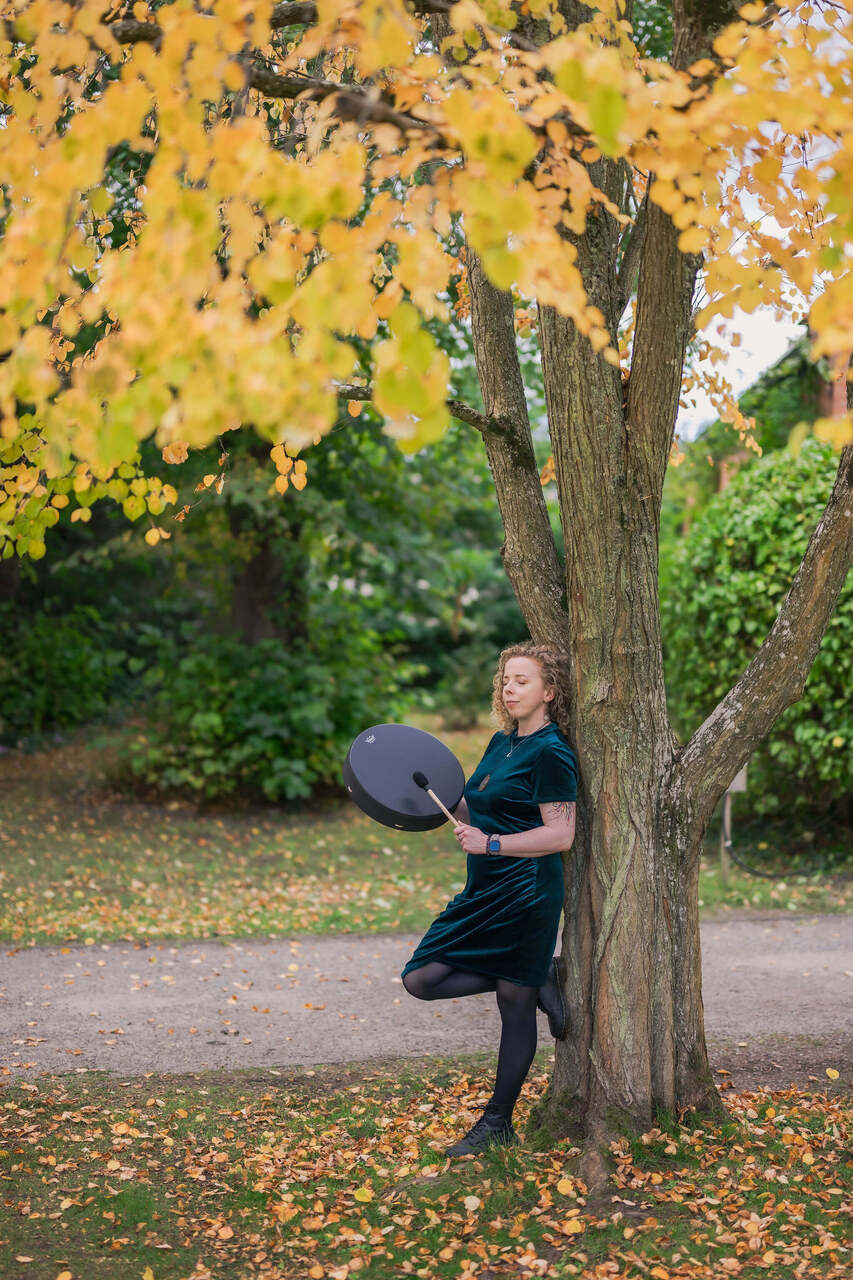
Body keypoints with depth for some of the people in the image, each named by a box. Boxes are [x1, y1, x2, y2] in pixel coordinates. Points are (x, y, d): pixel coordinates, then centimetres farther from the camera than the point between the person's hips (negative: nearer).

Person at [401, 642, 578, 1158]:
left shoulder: (551, 753, -13)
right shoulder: (502, 742, 14)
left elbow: (560, 835, -19)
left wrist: (491, 844, -21)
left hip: (527, 894, -9)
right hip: (484, 892, 9)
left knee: (515, 1004, 1)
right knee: (421, 979, 3)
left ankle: (498, 1124, 15)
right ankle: (540, 981, 12)